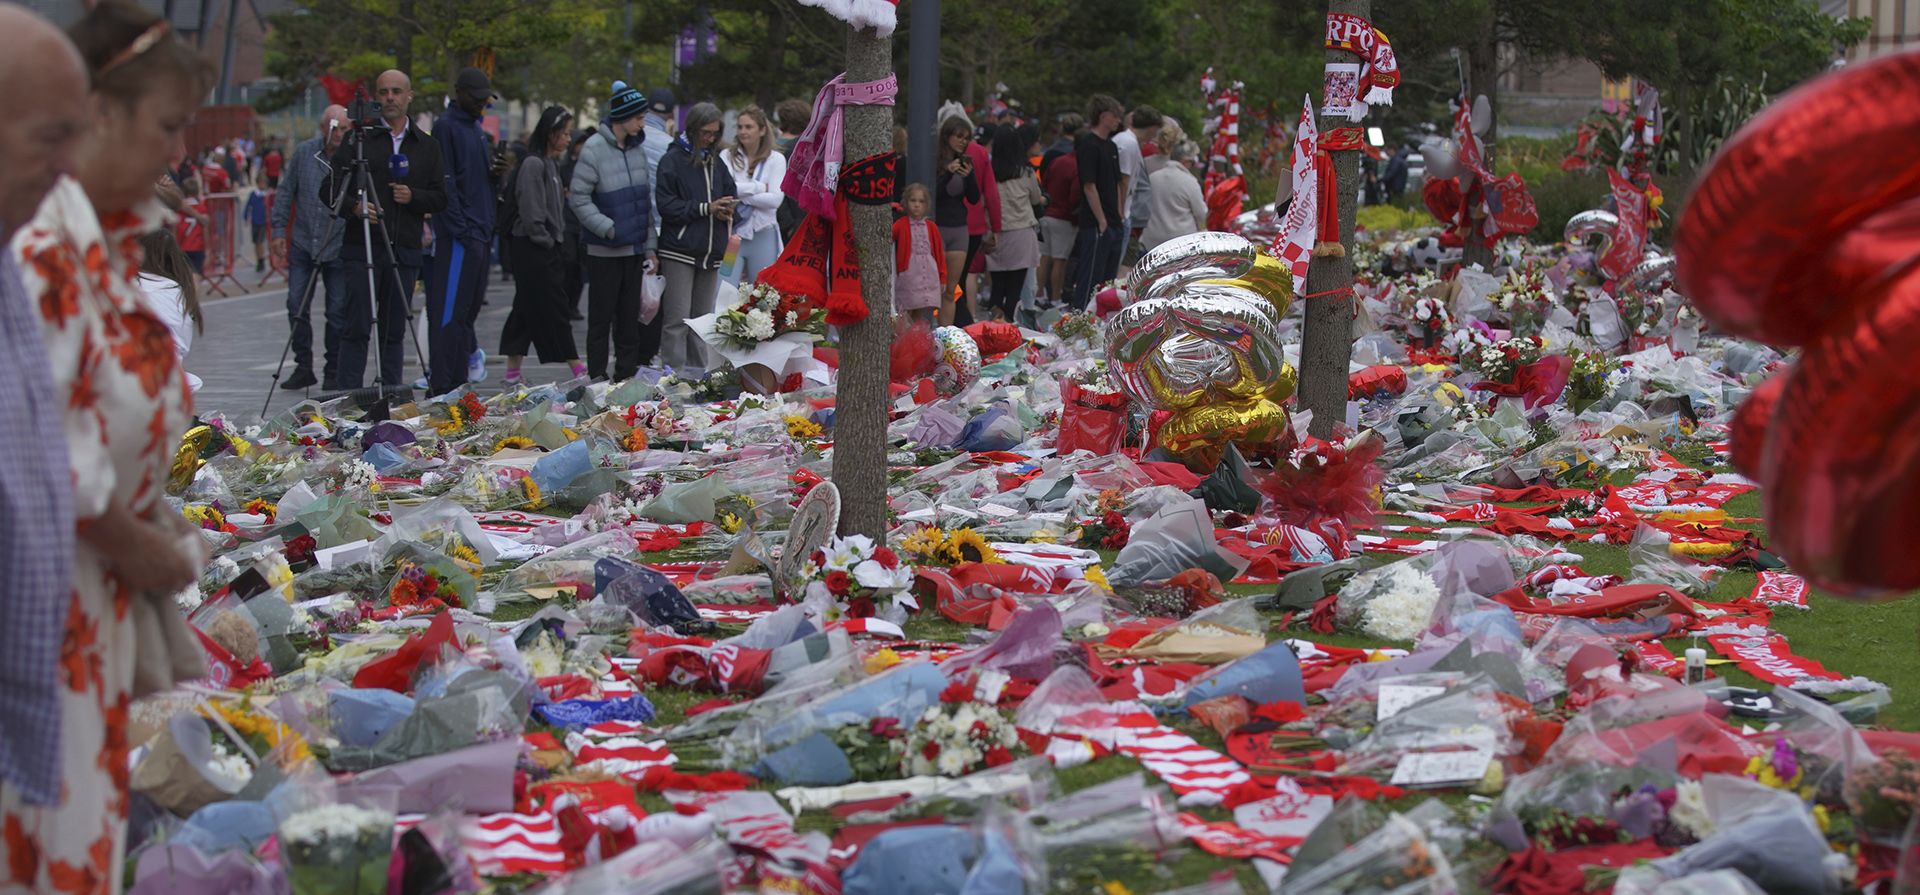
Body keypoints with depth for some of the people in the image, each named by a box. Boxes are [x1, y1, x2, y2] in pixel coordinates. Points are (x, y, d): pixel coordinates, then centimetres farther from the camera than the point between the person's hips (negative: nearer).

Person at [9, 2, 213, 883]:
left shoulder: (109, 235, 10)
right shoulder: (36, 242, -20)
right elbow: (33, 442, -22)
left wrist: (154, 525, 9)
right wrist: (136, 545, -10)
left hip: (111, 571, 9)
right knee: (56, 825, -3)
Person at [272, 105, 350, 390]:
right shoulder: (304, 152, 2)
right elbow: (287, 193, 9)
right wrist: (279, 230, 6)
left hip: (339, 247, -3)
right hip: (303, 244, 3)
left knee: (338, 310, 1)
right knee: (297, 306, 1)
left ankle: (333, 371, 14)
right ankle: (303, 367, 12)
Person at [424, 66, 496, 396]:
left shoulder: (477, 129, 20)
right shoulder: (447, 127, -8)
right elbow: (445, 184, -14)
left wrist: (496, 171, 10)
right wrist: (460, 229, -18)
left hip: (480, 233, 9)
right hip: (458, 235, -9)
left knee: (468, 309, 14)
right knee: (449, 312, -9)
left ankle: (458, 380, 24)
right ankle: (441, 387, -10)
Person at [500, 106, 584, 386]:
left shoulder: (551, 163, 16)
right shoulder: (534, 164, -14)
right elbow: (531, 212, -18)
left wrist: (560, 242, 12)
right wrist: (546, 241, -13)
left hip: (549, 245, 10)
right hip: (534, 247, -10)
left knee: (526, 308, 10)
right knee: (553, 307, -6)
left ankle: (513, 372, 12)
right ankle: (577, 370, -6)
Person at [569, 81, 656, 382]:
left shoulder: (638, 149, 9)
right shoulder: (594, 149, -12)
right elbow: (579, 198, -12)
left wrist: (649, 247, 11)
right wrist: (610, 229, -17)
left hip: (634, 249, 6)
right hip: (603, 251, -6)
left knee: (631, 315, 10)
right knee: (601, 316, 0)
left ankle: (627, 374, 18)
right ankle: (597, 377, 6)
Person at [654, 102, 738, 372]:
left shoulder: (715, 162, 15)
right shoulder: (674, 160, -5)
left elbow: (731, 196, 20)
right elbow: (667, 206, -11)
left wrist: (728, 210, -4)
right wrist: (706, 208, -15)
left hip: (710, 253, 6)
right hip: (679, 250, -6)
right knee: (677, 319, -8)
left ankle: (698, 371, 18)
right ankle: (674, 373, -7)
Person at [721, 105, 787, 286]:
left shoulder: (776, 159, 3)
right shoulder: (727, 157, 3)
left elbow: (776, 199, -8)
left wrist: (741, 193, -11)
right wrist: (760, 187, -9)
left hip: (762, 235, 1)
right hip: (732, 233, -1)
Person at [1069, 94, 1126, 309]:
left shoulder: (1111, 146, 16)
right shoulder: (1088, 145, -12)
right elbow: (1089, 186, -17)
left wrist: (1119, 216, 15)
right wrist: (1102, 221, -17)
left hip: (1114, 224, 9)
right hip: (1096, 225, -9)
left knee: (1107, 280, 12)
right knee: (1090, 278, -7)